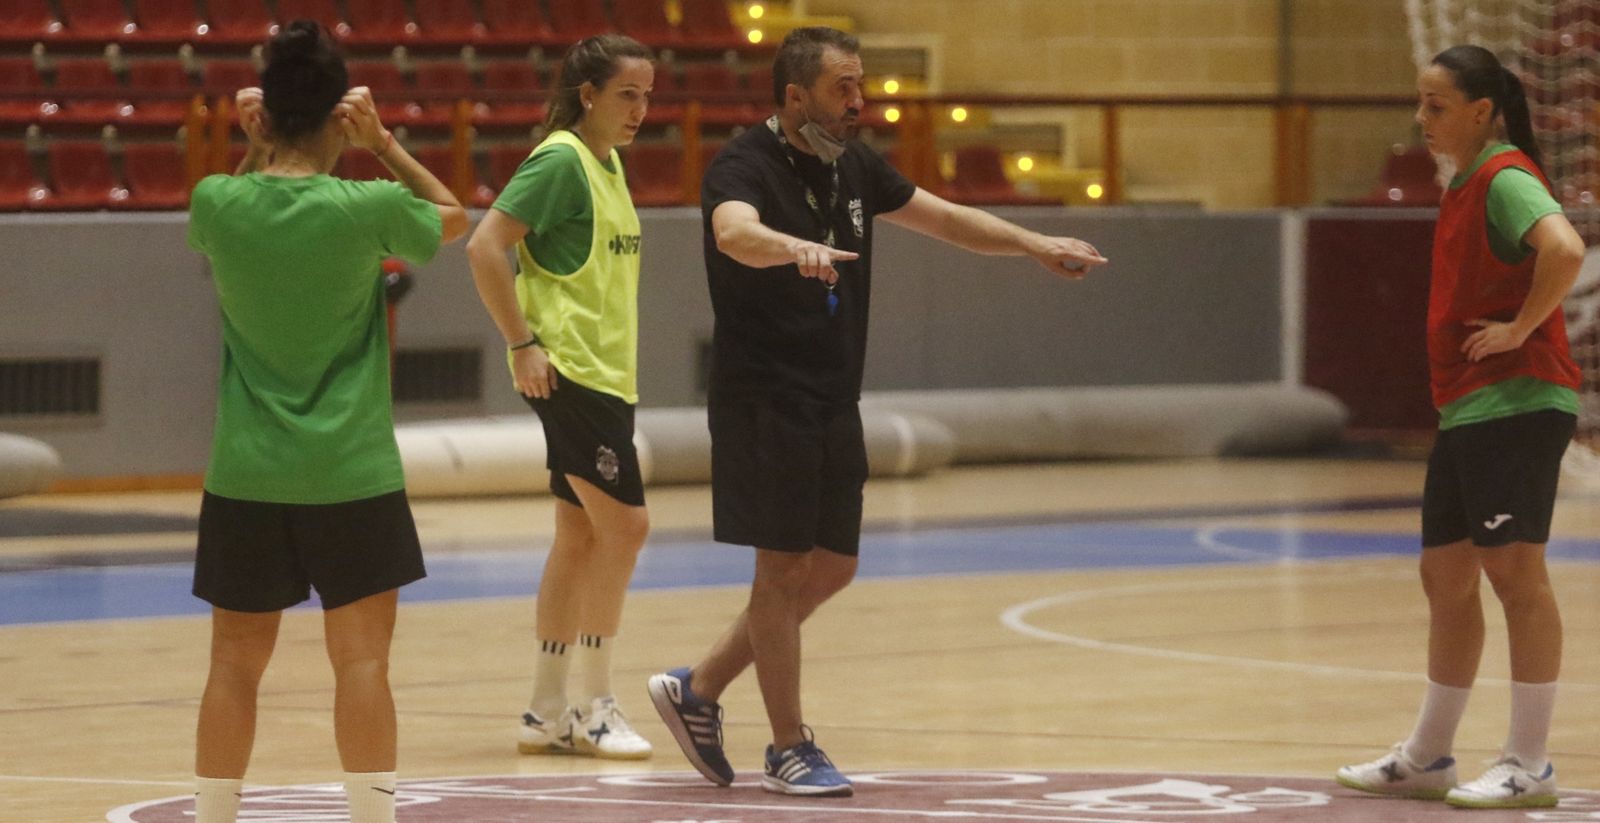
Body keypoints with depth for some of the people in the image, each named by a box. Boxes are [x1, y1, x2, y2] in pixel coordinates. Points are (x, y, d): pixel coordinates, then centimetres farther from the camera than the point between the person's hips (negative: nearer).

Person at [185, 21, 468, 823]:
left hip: (246, 477, 3)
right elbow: (454, 218, 10)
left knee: (235, 665, 10)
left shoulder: (218, 204, -5)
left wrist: (253, 146, 8)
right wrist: (383, 145, 3)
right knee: (361, 662, 0)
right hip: (351, 472, -2)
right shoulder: (368, 208, -11)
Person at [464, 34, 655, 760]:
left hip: (605, 374, 9)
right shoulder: (561, 161, -13)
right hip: (570, 371, -9)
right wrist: (522, 344, -19)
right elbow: (485, 247, -20)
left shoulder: (609, 163, 14)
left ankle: (547, 711, 14)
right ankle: (596, 707, -3)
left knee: (580, 536, 10)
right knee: (623, 524, -10)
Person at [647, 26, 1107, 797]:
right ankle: (789, 750, 6)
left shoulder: (853, 167, 9)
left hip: (833, 405, 8)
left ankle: (698, 688, 22)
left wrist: (1033, 244, 13)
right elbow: (735, 231, -37)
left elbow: (943, 217, 20)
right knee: (784, 568, -3)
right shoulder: (744, 168, -15)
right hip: (764, 404, -8)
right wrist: (797, 248, -57)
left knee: (831, 567, 11)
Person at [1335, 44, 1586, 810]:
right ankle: (1426, 756, 22)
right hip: (1463, 408, 10)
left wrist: (1520, 329, -23)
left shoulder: (1505, 179, -13)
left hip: (1514, 404, -10)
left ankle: (1528, 765, -5)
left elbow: (1564, 249, -31)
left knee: (1514, 571, -8)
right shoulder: (1465, 186, 16)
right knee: (1445, 575, 13)